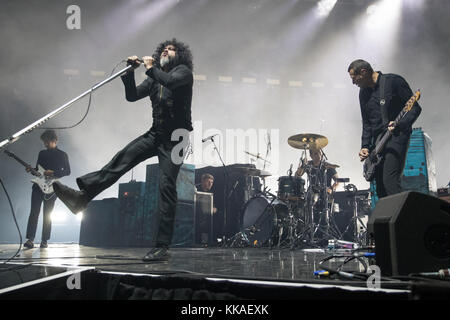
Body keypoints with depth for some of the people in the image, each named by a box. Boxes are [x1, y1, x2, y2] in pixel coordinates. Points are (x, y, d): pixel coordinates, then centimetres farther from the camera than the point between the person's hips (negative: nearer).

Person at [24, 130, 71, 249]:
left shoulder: (62, 155, 3)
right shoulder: (41, 153, 15)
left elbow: (67, 171, -2)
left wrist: (53, 173, -14)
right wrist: (31, 170, -2)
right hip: (38, 185, 3)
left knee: (47, 214, 0)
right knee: (34, 212, -8)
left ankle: (44, 241, 4)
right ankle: (30, 239, -11)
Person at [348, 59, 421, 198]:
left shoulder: (393, 81, -6)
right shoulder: (363, 92, 13)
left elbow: (415, 108, -7)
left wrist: (400, 124, -23)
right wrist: (365, 146, 5)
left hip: (396, 136, -7)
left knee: (390, 180, -20)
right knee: (380, 186, 5)